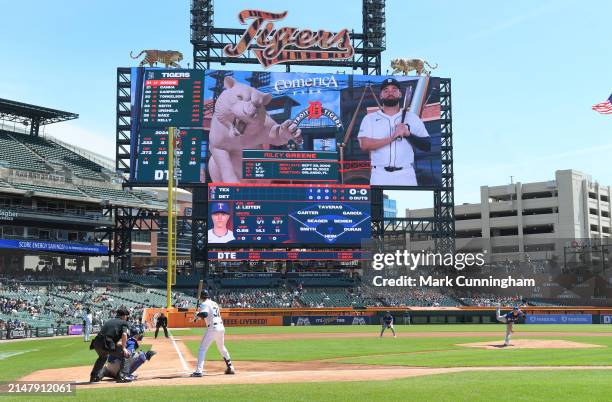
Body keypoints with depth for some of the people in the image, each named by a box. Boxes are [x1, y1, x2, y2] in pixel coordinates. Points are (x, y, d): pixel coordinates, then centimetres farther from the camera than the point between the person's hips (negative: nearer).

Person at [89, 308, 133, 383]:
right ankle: (123, 376, -4)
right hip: (107, 344, -7)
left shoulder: (109, 321, 31)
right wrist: (123, 348, 0)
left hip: (96, 343, 7)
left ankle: (95, 376, 42)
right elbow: (124, 334, -5)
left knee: (103, 357, 37)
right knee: (125, 354, 8)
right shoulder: (124, 323, 12)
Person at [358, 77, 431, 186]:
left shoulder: (412, 117, 11)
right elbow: (364, 144, -7)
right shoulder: (370, 118, 9)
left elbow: (427, 145, 5)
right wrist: (391, 138, -15)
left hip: (406, 176, 1)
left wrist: (408, 134, -12)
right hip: (379, 176, 0)